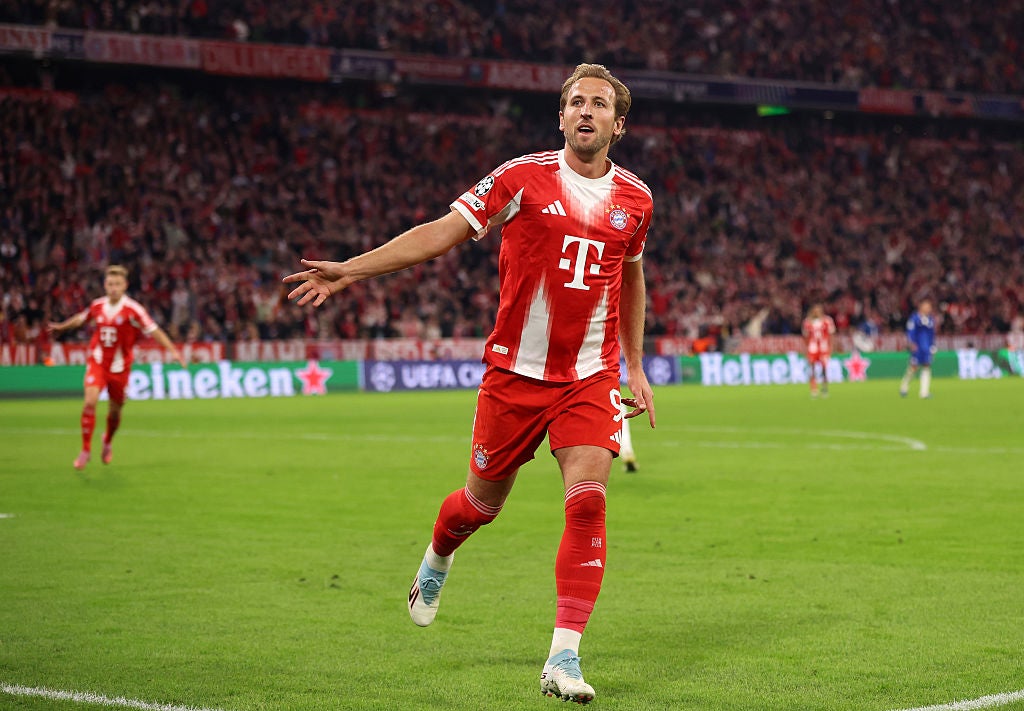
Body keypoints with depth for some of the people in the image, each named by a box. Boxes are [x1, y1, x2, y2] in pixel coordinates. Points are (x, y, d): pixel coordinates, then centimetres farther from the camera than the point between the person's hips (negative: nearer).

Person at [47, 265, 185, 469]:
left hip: (119, 366, -1)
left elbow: (153, 331, -15)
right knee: (90, 402, -18)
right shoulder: (98, 305, -2)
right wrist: (61, 327, 35)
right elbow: (81, 318, 19)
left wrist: (173, 350, -26)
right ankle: (85, 450, -6)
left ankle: (108, 441, 43)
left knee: (115, 411, 11)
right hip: (97, 362, 1)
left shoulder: (133, 309, -15)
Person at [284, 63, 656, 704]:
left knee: (587, 500, -17)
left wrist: (635, 366, 22)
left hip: (590, 377, 2)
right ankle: (437, 559, 48)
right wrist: (350, 270, -18)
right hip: (516, 369, -1)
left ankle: (564, 657, -12)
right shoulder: (523, 177, -6)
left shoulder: (635, 199, 5)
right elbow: (442, 232, -10)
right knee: (483, 501, 11)